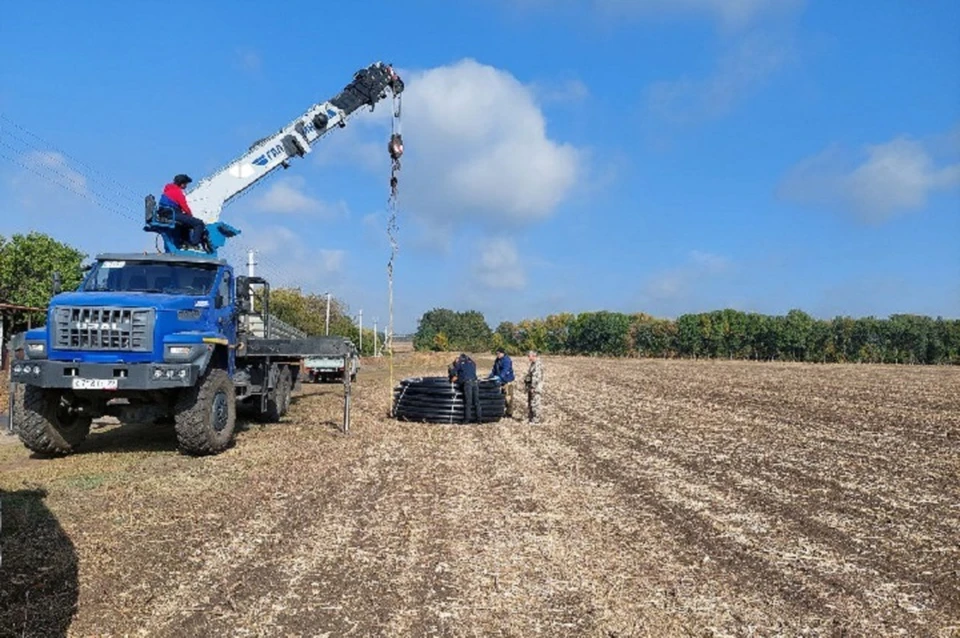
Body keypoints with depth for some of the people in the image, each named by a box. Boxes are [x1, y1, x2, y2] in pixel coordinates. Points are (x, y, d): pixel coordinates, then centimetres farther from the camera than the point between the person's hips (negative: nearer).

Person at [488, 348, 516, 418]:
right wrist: (490, 377, 10)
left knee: (508, 397, -6)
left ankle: (509, 413, -2)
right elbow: (494, 370, 20)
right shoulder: (497, 360, 14)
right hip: (500, 381, 9)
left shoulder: (507, 360, -13)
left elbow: (505, 370, -24)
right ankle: (503, 411, 19)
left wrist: (500, 377, -35)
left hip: (507, 381, -9)